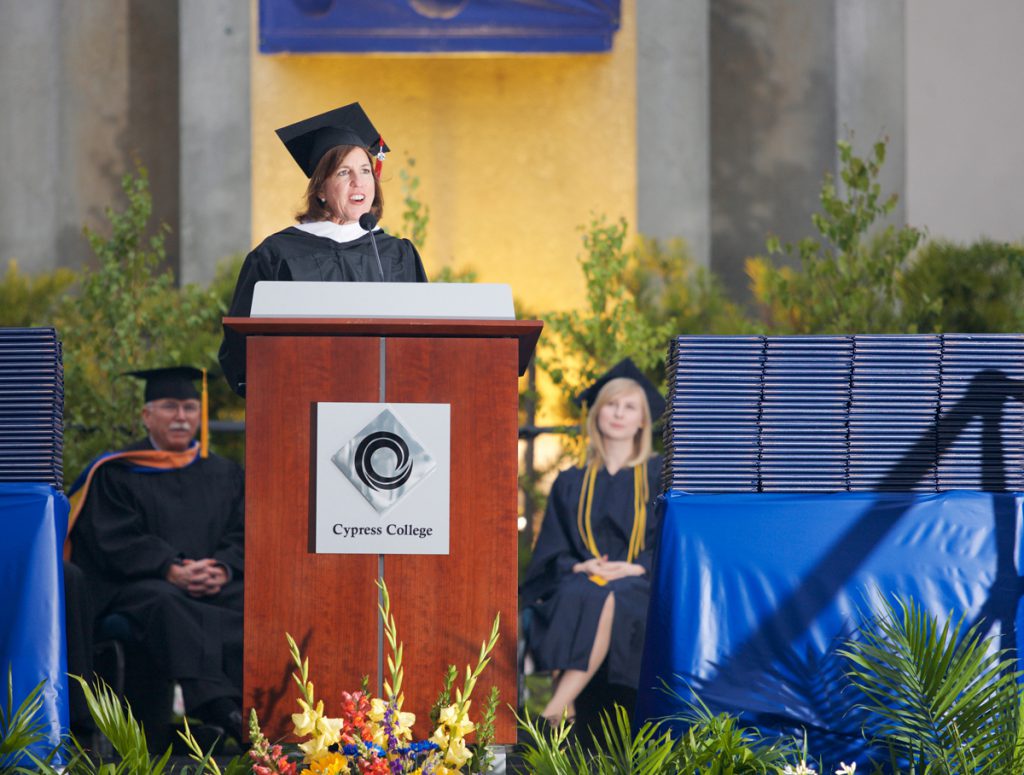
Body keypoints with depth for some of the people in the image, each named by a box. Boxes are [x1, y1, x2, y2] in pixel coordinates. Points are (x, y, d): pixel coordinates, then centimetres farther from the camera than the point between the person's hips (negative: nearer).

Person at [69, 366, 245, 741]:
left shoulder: (224, 474, 21)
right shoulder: (114, 474, 9)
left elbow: (242, 536, 11)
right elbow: (118, 541, -3)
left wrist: (222, 569, -12)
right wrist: (171, 570, -19)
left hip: (214, 585, 4)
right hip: (136, 586, -4)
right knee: (163, 602, -39)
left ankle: (247, 707, -40)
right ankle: (216, 706, -56)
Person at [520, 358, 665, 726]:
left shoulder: (659, 477, 15)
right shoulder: (571, 483, 19)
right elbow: (551, 552, 12)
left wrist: (633, 568, -14)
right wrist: (579, 567, -11)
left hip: (640, 588, -2)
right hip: (578, 582, 2)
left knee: (607, 600, -38)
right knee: (578, 596, -37)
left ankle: (554, 711, -49)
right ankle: (566, 710, -48)